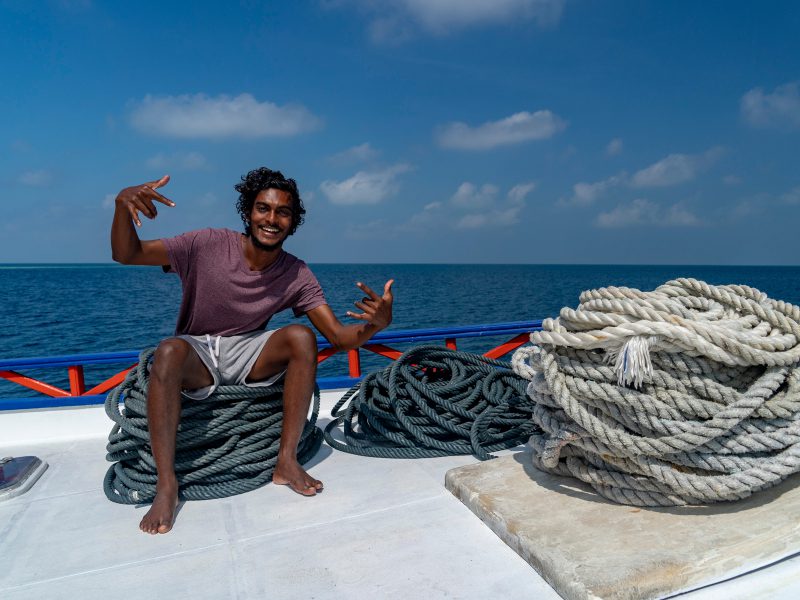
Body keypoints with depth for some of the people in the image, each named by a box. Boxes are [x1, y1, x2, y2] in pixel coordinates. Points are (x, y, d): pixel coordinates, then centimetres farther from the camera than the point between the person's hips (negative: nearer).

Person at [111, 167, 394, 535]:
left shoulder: (297, 275, -7)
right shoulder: (209, 245, -10)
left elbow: (340, 338, -13)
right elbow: (126, 255, -9)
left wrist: (378, 324, -35)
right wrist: (123, 206, -30)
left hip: (248, 355, 1)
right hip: (196, 356, -1)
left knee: (302, 336, -26)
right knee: (169, 350, -34)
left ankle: (286, 461, -23)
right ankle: (166, 485, -29)